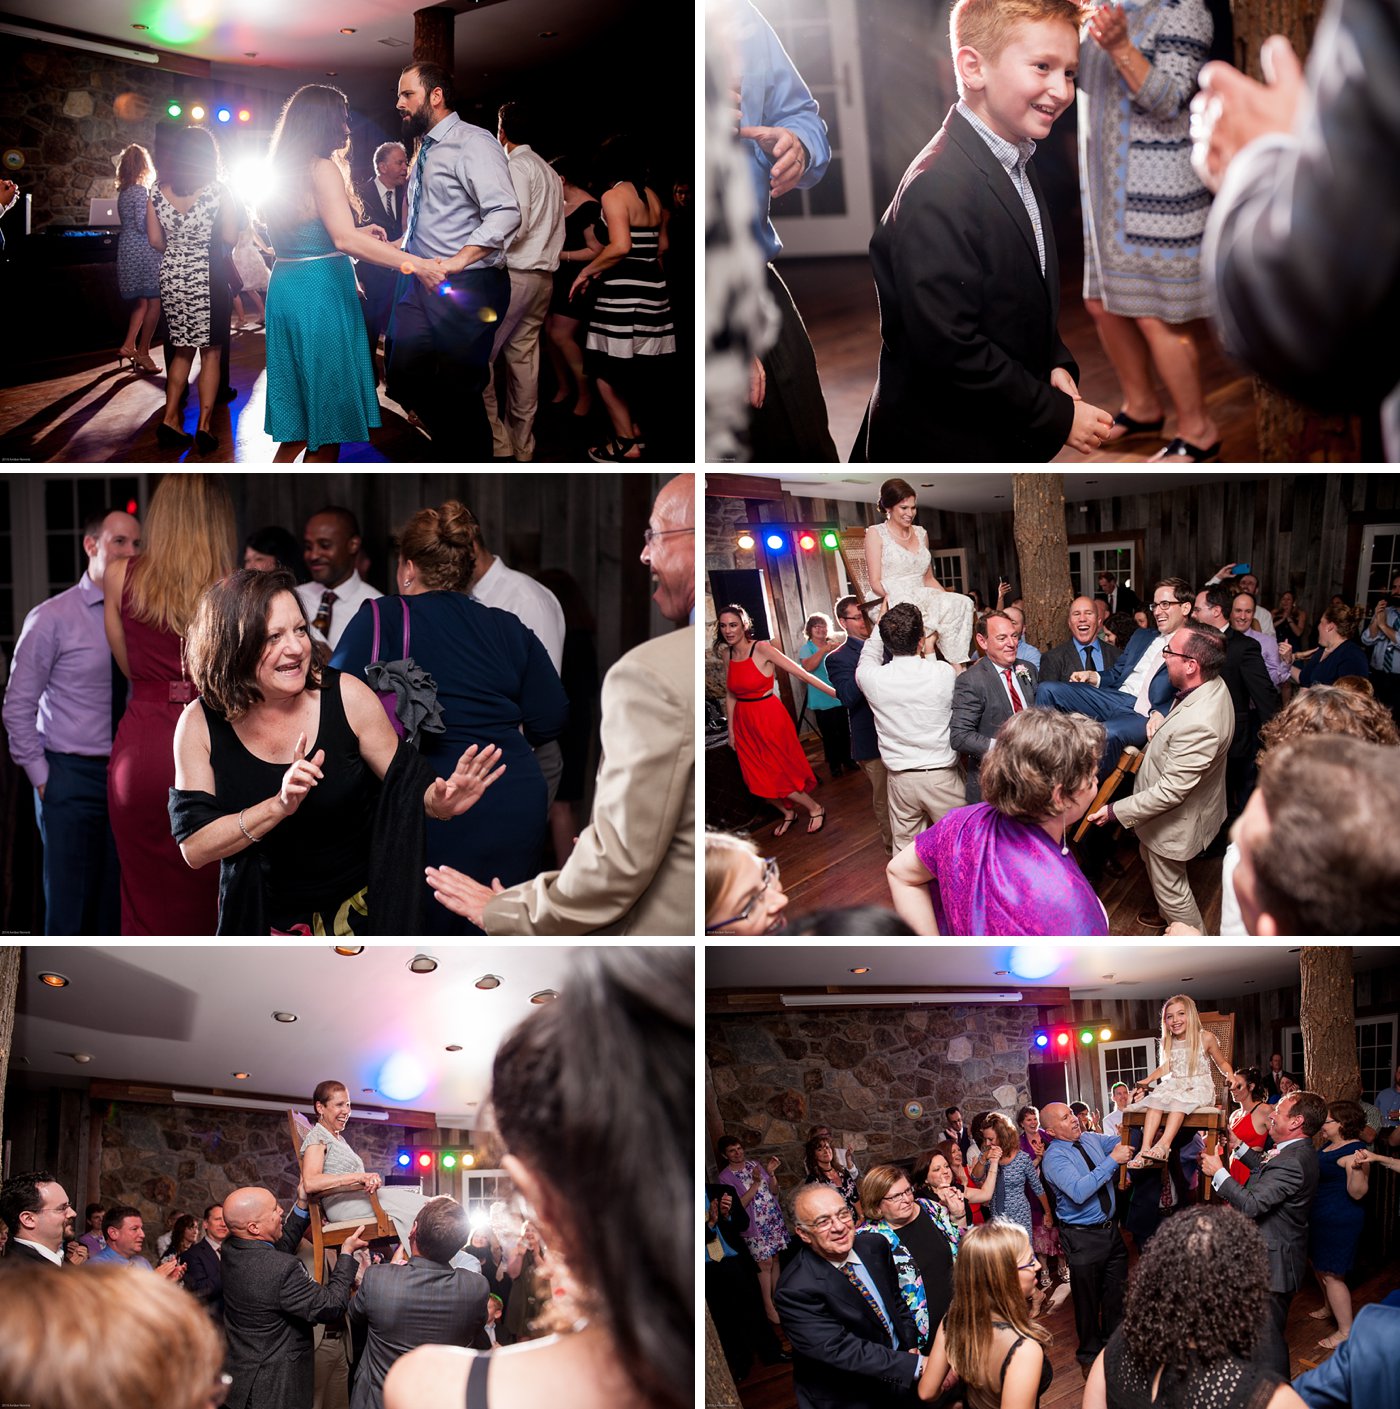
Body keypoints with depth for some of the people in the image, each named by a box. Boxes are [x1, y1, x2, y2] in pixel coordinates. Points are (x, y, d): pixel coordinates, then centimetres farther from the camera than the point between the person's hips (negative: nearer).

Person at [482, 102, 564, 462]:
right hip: (544, 274, 8)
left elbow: (515, 223, -19)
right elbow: (557, 228, 16)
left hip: (513, 274, -8)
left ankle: (498, 443, -9)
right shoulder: (548, 170, 17)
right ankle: (522, 447, 12)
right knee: (523, 358, 10)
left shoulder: (515, 166, -9)